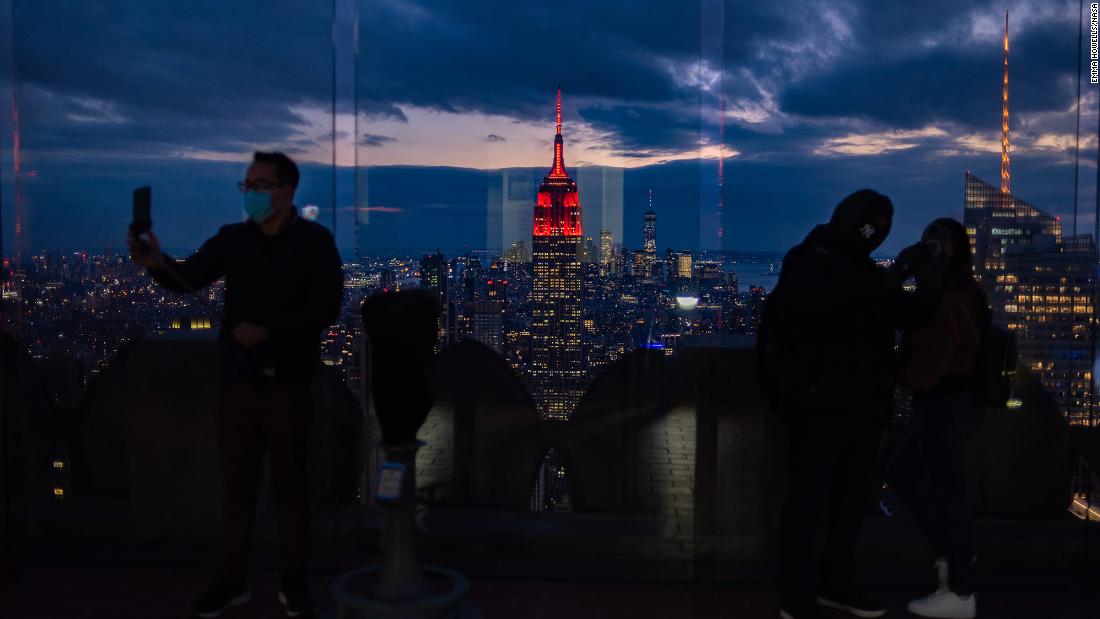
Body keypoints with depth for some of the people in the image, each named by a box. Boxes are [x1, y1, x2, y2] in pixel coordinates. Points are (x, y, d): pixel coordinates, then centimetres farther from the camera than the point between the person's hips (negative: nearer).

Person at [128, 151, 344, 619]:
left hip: (287, 382, -3)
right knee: (236, 482, 9)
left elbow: (326, 307, -13)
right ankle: (232, 581, 20)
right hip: (237, 379, 3)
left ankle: (293, 581, 18)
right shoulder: (233, 238, 6)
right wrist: (157, 264, -27)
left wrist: (266, 331, -22)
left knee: (289, 483, 7)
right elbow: (189, 278, -5)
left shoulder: (315, 241, -4)